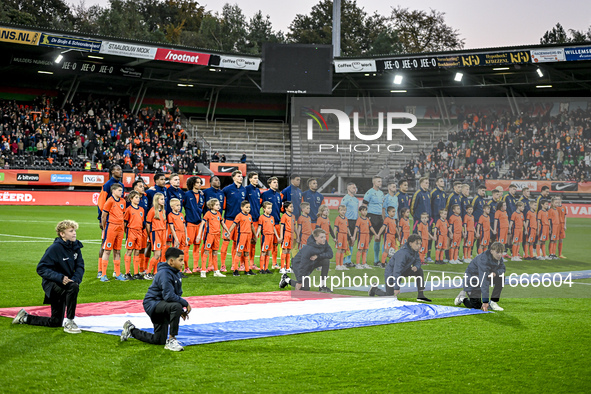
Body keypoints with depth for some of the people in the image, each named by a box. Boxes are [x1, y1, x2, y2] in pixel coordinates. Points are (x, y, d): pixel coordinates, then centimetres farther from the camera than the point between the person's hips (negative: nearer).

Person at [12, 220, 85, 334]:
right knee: (73, 287, -38)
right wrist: (60, 277, -32)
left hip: (64, 284, 7)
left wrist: (75, 279, -18)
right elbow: (41, 269, -21)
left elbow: (80, 266, 3)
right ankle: (69, 322, -27)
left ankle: (24, 318, 30)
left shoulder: (76, 247, 0)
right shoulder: (55, 248, -20)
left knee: (56, 322, 11)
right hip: (50, 284, -7)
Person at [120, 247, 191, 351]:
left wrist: (181, 311, 3)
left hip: (161, 306, 9)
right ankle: (171, 340, -28)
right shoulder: (164, 274, -22)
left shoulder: (176, 273, 8)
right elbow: (169, 296, -30)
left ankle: (131, 330, 28)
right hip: (152, 304, -9)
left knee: (159, 341, 8)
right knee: (176, 306, -37)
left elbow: (177, 294, 16)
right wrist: (185, 303, -21)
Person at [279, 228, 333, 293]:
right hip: (298, 264, -7)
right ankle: (286, 279, 11)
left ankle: (322, 286, -7)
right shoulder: (309, 248, -34)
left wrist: (318, 256, -31)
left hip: (312, 263, 7)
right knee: (305, 288, -14)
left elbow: (330, 254, -16)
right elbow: (302, 266, -31)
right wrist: (299, 282, -29)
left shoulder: (324, 243, -14)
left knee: (326, 261, -18)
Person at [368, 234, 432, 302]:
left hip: (403, 271, 8)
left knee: (419, 271, -7)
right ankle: (375, 289, 23)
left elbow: (417, 261, 4)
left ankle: (420, 296, -3)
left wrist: (416, 267, -23)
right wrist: (397, 288, -41)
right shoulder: (403, 254, -36)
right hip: (391, 273, -8)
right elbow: (397, 271, -39)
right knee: (389, 296, -6)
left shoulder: (414, 250, -10)